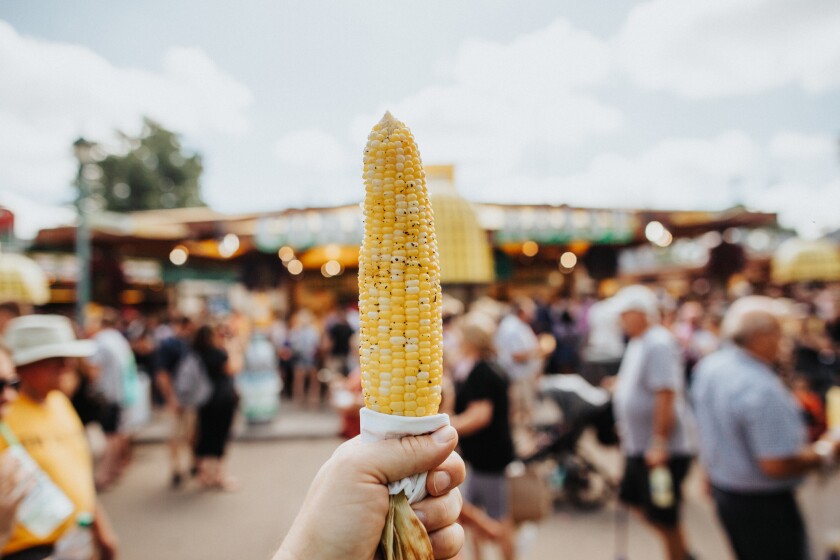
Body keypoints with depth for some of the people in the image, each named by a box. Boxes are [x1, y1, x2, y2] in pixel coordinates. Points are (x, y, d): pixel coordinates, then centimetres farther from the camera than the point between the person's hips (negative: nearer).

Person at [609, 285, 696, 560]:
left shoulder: (659, 344, -21)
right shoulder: (639, 342, 10)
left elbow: (665, 396, -26)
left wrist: (659, 444, -27)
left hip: (663, 451, -10)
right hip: (639, 445, 10)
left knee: (664, 517, 4)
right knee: (635, 499, 21)